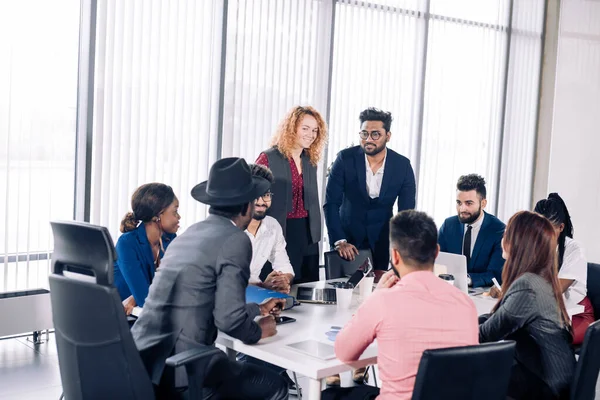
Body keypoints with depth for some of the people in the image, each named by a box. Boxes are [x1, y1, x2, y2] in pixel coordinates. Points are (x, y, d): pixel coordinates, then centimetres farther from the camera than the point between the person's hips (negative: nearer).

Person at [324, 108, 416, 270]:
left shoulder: (403, 165, -9)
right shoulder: (345, 159, -13)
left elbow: (406, 212, -6)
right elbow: (331, 204, -14)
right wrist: (339, 241, -22)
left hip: (381, 240, 1)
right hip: (348, 236, -1)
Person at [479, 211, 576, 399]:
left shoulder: (527, 286, -24)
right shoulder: (539, 278, 6)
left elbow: (486, 334, -17)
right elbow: (496, 320, 11)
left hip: (546, 384, -8)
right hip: (548, 374, 8)